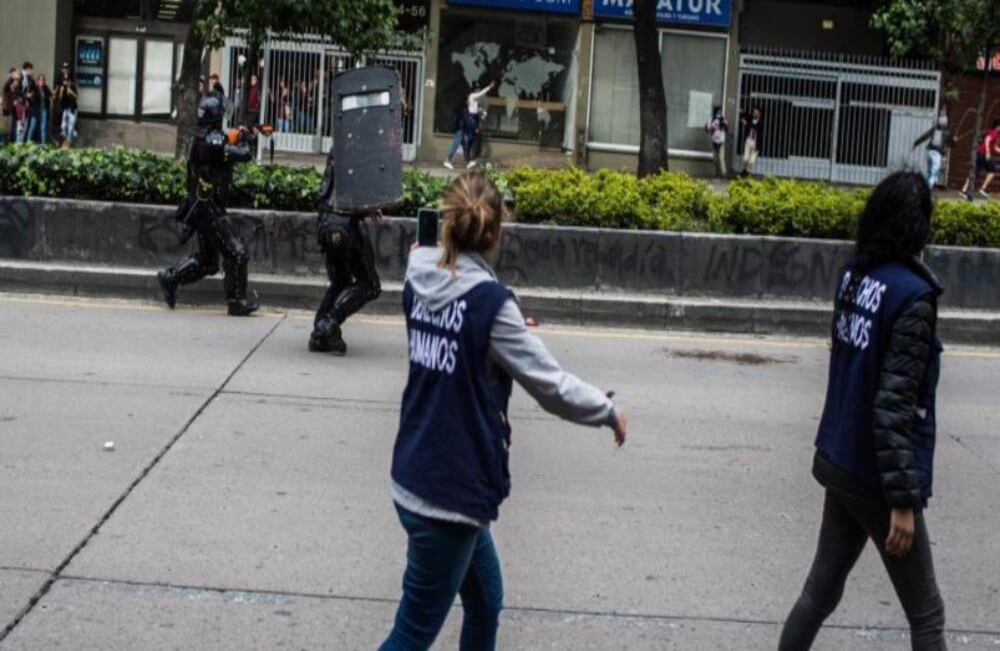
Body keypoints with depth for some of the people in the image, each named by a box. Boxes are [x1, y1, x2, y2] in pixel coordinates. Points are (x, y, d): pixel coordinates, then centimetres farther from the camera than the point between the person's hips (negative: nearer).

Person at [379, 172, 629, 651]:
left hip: (416, 478, 8)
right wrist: (608, 412, 2)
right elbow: (550, 383, -12)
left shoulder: (418, 281, 0)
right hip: (450, 492, -8)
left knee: (485, 606, 23)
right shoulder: (489, 300, -20)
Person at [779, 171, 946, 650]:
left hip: (839, 462, 7)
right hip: (875, 476, -7)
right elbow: (894, 404, -23)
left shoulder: (855, 276, 2)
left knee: (821, 589, 16)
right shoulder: (912, 295, -20)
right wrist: (903, 498, -20)